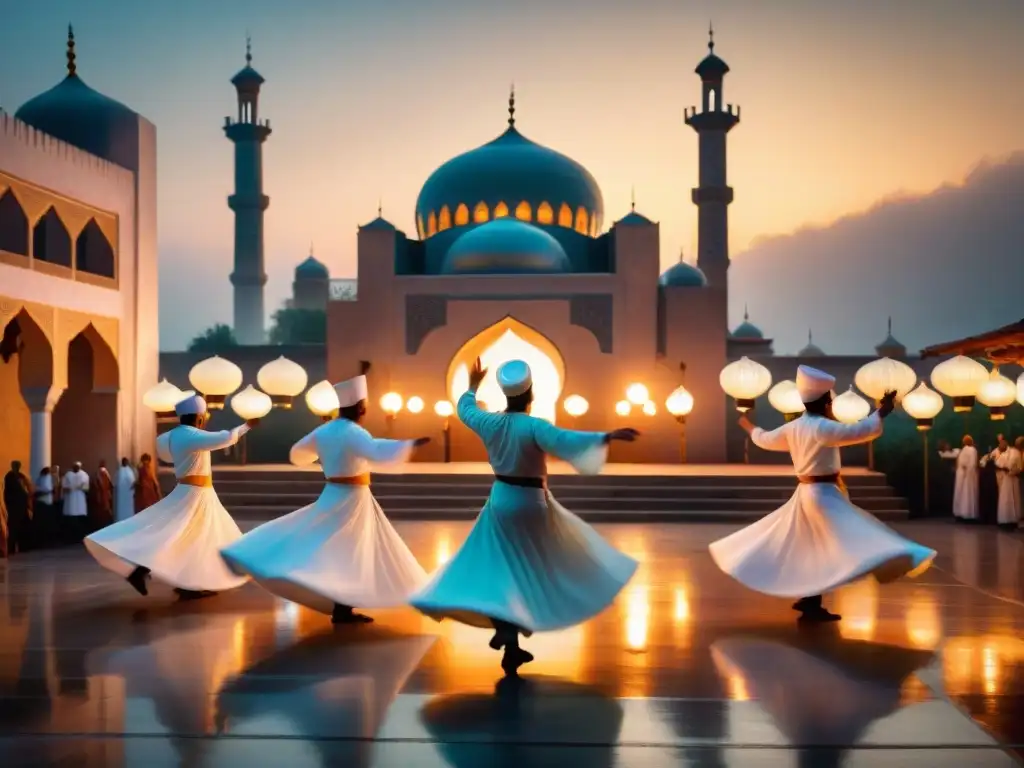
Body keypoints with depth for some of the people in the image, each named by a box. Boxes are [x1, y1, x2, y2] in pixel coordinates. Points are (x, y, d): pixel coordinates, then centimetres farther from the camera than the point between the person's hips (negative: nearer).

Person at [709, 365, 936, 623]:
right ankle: (812, 605, -9)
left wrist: (751, 429, 44)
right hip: (823, 494, -10)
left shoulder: (793, 428, 9)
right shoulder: (822, 427, -18)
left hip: (805, 493, 10)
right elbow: (859, 431, -25)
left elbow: (765, 440, 24)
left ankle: (806, 599, 30)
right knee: (826, 550, -8)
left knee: (810, 547, 21)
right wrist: (881, 413, -15)